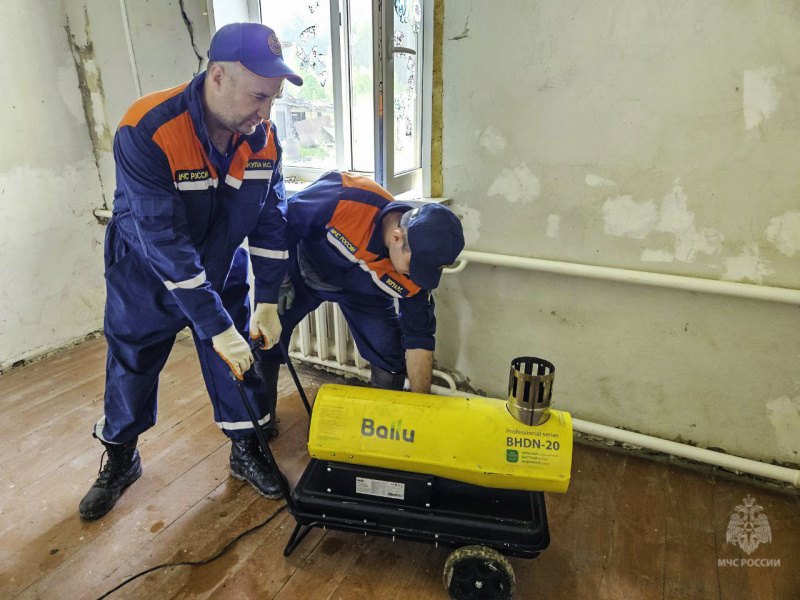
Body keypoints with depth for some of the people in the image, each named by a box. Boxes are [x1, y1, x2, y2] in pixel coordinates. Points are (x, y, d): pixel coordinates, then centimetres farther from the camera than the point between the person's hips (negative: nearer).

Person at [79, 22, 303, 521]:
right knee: (130, 370, 13)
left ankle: (246, 453, 32)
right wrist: (216, 327, -34)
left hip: (222, 274, 4)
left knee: (237, 366, 8)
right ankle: (120, 460, 39)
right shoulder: (146, 133, -31)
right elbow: (166, 242, -35)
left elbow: (271, 219, -7)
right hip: (146, 277, -3)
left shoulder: (264, 136, -15)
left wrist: (267, 301, -10)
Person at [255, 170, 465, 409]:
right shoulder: (343, 197, -42)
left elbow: (418, 338, -19)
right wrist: (281, 279, -16)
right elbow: (285, 220, -23)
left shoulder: (414, 274, -30)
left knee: (390, 354, -8)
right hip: (301, 271, -1)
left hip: (360, 291, 1)